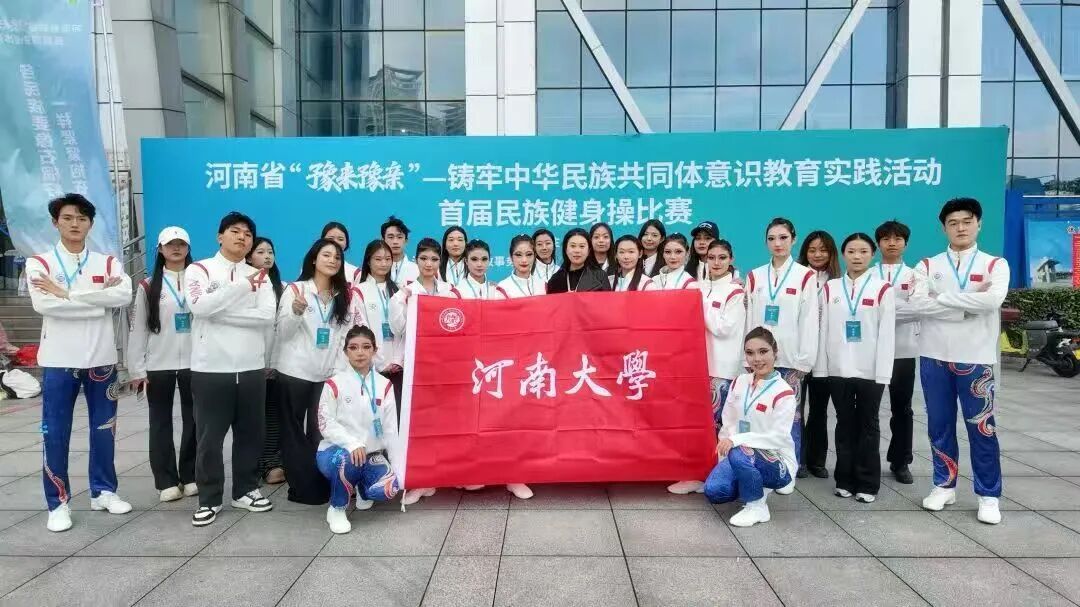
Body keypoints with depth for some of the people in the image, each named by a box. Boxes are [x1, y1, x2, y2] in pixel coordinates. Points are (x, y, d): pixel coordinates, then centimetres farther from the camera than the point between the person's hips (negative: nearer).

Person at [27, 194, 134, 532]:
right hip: (59, 361, -2)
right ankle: (58, 503, 15)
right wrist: (100, 297, -15)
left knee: (104, 429, 11)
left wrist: (66, 293, -17)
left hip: (101, 359, 2)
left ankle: (103, 491, 25)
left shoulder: (108, 263, 6)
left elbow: (124, 296, -15)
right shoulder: (39, 263, 0)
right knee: (55, 434, 3)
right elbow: (43, 304, -17)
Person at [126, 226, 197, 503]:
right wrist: (136, 369, -3)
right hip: (158, 365, 0)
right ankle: (166, 481, 15)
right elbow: (137, 329, 2)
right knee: (161, 423, 6)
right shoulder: (148, 286, 3)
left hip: (193, 363, 0)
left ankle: (191, 476, 19)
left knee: (193, 420, 6)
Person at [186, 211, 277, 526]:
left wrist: (220, 313, -12)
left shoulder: (259, 275, 10)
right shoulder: (199, 270, 2)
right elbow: (200, 306, -18)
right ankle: (209, 499, 18)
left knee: (250, 433, 11)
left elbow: (267, 315, -6)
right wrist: (242, 286, -15)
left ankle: (246, 490, 25)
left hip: (252, 367, 3)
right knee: (210, 436, 5)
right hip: (211, 368, -3)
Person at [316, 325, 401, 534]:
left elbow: (390, 428, 2)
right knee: (347, 460, -39)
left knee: (388, 488, -25)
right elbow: (326, 424, -10)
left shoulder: (384, 385, 3)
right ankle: (336, 509, -8)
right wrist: (352, 444, -27)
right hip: (335, 451, -3)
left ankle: (362, 488, 15)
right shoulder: (335, 383, -6)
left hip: (371, 453, 3)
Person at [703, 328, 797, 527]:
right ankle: (756, 487, 14)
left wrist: (736, 440, -30)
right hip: (740, 456, 5)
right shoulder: (739, 382, 2)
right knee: (714, 491, -18)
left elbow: (778, 438, -22)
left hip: (777, 463, -5)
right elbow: (728, 422, 7)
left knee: (740, 455, -35)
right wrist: (725, 445, -7)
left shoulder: (784, 393, -15)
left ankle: (757, 506, -8)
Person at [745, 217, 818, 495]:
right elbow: (749, 320, 8)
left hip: (790, 358, -3)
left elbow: (809, 322, -3)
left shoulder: (805, 276, 0)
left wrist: (804, 361, -8)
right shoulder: (755, 276, 10)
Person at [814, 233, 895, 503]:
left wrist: (883, 372, -9)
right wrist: (821, 367, 1)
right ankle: (845, 480, 19)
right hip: (838, 369, 2)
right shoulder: (830, 288, 5)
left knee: (868, 425, 7)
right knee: (845, 424, 10)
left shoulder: (882, 289, -2)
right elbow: (823, 329, 5)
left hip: (870, 370, -2)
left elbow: (886, 334, -5)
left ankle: (867, 483, 16)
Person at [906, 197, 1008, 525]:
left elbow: (993, 300, -19)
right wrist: (968, 305, -14)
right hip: (934, 356, 2)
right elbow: (915, 304, -12)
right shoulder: (927, 265, 5)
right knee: (939, 425, 10)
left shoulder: (995, 265, 2)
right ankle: (944, 485, 24)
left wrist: (941, 297, -13)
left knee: (981, 427, 3)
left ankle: (988, 495, 15)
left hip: (975, 358, -1)